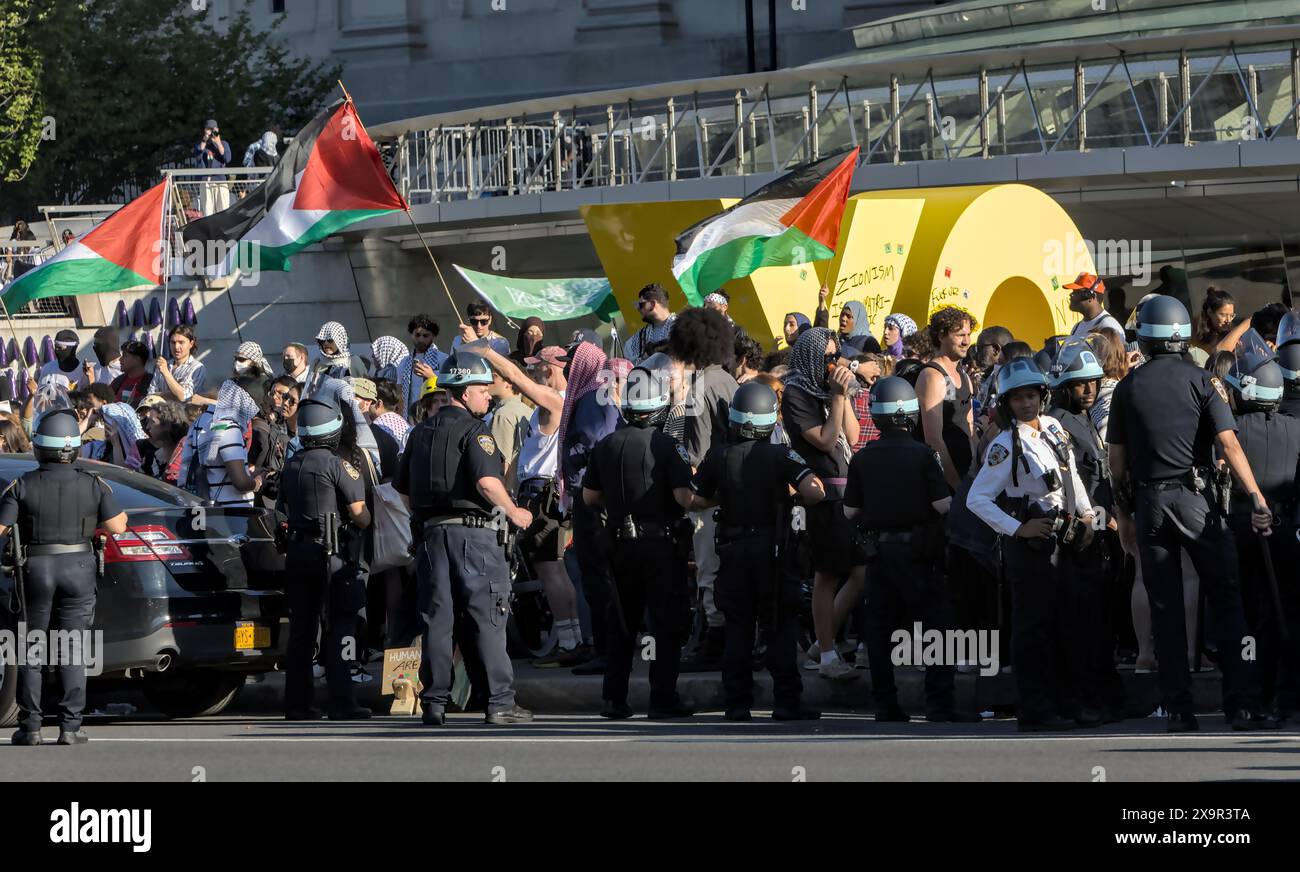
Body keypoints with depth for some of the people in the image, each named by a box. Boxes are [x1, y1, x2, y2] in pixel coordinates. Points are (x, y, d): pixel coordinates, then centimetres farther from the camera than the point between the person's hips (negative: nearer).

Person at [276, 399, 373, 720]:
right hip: (333, 553, -7)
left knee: (301, 628, 11)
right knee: (339, 628, -4)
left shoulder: (290, 467, 11)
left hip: (298, 550, 7)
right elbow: (360, 515, -13)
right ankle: (341, 703, -9)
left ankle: (296, 703, 13)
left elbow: (282, 510, 19)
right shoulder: (337, 466, -12)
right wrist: (364, 518, 8)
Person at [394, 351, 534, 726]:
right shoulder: (473, 430, -8)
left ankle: (434, 704, 6)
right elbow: (487, 481, -20)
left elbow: (403, 488, 18)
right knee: (488, 618, -3)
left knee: (435, 619, 7)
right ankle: (500, 702, -5)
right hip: (473, 530, -6)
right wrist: (513, 512, -6)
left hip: (431, 531, 6)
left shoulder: (421, 432, 15)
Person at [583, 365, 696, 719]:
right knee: (667, 623, 2)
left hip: (621, 544, 5)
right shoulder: (665, 446, -12)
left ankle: (614, 698, 12)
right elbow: (683, 496, -19)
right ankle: (663, 698, -1)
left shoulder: (605, 446, 3)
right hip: (661, 543, -5)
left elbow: (589, 496, 11)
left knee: (621, 623, 13)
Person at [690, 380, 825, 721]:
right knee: (781, 628, 3)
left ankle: (737, 702, 5)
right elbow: (814, 493, -18)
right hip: (772, 550, -2)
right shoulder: (781, 456, -7)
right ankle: (786, 702, -2)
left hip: (733, 551, 2)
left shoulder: (719, 456, -1)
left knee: (737, 629, 8)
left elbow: (695, 500, 6)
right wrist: (792, 495, 3)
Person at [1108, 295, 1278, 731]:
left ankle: (1178, 708, 3)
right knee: (1226, 599, 3)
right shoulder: (1202, 382, -2)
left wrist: (1125, 502, 18)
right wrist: (1256, 499, -14)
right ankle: (1242, 703, -4)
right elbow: (1228, 444, -11)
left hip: (1149, 500, 2)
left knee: (1165, 608, 6)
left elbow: (1117, 459, 6)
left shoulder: (1128, 388, 5)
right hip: (1195, 498, -2)